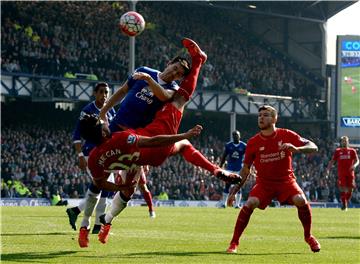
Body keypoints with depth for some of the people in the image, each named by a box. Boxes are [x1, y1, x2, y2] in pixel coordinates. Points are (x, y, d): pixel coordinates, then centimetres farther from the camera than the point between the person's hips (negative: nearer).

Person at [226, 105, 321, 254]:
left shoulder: (286, 135, -7)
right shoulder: (253, 143, -4)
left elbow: (313, 148, -9)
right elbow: (245, 169, 4)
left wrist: (296, 149, -31)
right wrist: (234, 191, -2)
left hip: (286, 181, 0)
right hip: (263, 183, 0)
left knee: (301, 200, -25)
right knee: (250, 204, -26)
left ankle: (308, 236, 0)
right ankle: (234, 243, -15)